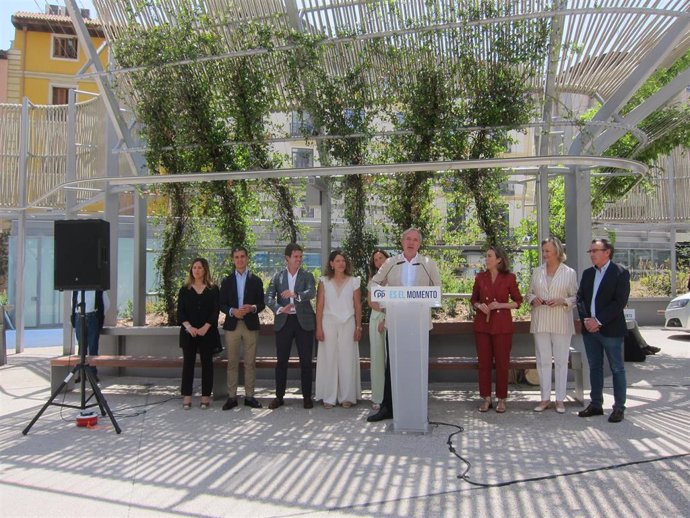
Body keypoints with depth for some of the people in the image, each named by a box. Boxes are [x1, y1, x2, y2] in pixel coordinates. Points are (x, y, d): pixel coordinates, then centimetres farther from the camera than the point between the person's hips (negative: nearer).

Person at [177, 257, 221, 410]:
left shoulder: (213, 289, 4)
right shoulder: (185, 290, 8)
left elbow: (215, 311, -3)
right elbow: (180, 311, 1)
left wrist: (205, 328, -15)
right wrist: (188, 327, -14)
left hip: (207, 332, -1)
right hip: (188, 332, 1)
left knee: (207, 363, 2)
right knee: (188, 363, 1)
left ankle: (206, 397, 8)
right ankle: (186, 397, 5)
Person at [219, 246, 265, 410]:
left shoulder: (256, 281, 8)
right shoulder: (226, 281, 10)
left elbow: (262, 304, 6)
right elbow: (222, 304, 6)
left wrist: (253, 308, -15)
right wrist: (232, 311, -13)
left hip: (251, 325, 0)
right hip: (232, 325, 0)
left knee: (250, 363, 3)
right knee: (232, 363, 3)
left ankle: (249, 396, 10)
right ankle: (232, 396, 9)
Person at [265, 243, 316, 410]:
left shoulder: (307, 276, 4)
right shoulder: (277, 277, 7)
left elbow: (312, 293, -15)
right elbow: (268, 297, -1)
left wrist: (295, 294, -33)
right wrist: (279, 309, -19)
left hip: (303, 321, -1)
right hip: (283, 321, 1)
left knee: (306, 361, 3)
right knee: (281, 361, 6)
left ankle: (307, 396, 14)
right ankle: (279, 396, 16)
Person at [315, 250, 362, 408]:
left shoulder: (354, 281, 6)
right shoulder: (324, 281, 6)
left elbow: (358, 306, 5)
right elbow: (319, 306, 3)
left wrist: (358, 327, 0)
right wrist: (318, 328, -3)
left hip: (348, 324, 0)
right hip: (329, 323, 0)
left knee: (347, 360, 1)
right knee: (329, 359, 1)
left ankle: (347, 397, 10)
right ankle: (329, 397, 8)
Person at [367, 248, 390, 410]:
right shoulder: (373, 279, 15)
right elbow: (370, 301, 10)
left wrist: (387, 319, -10)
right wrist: (382, 309, -7)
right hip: (376, 318, 4)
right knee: (377, 357, 3)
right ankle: (378, 397, 7)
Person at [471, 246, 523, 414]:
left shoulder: (509, 278, -1)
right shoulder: (480, 277, 7)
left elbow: (518, 301, 3)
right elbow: (474, 299, 14)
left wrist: (500, 305, -12)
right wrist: (479, 305, -8)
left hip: (502, 325, -2)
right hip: (482, 324, 3)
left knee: (502, 362, 2)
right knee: (484, 362, 4)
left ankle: (501, 399, 14)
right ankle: (486, 398, 14)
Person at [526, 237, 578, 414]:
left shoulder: (570, 273, 0)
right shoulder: (537, 272, 9)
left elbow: (576, 297, 2)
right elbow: (529, 293, 16)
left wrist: (562, 301, -15)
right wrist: (533, 298, -6)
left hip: (561, 323, -3)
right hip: (540, 323, 3)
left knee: (561, 361, 4)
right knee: (543, 360, 6)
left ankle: (560, 399, 13)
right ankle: (545, 398, 15)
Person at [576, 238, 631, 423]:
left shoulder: (620, 273, -6)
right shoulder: (587, 273, 12)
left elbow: (620, 301, -14)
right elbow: (580, 297, 10)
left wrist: (599, 320, -16)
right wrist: (586, 319, -6)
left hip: (611, 329, -6)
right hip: (589, 329, 6)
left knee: (617, 369, 3)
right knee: (595, 368, 12)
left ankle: (619, 407, 12)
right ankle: (596, 404, 21)